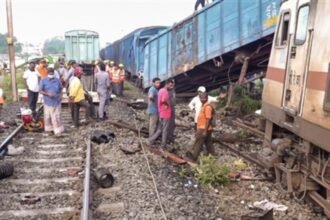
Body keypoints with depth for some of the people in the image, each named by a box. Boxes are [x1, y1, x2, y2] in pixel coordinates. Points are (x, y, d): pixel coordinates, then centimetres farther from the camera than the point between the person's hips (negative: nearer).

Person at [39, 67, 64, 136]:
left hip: (56, 102, 1)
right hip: (48, 102, -1)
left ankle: (58, 131, 5)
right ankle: (49, 129, 28)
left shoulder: (57, 80, 4)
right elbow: (41, 91, -3)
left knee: (57, 117, 0)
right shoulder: (43, 81, -3)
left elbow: (60, 89, 13)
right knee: (48, 117, 10)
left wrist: (60, 96, -6)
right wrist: (47, 94, -20)